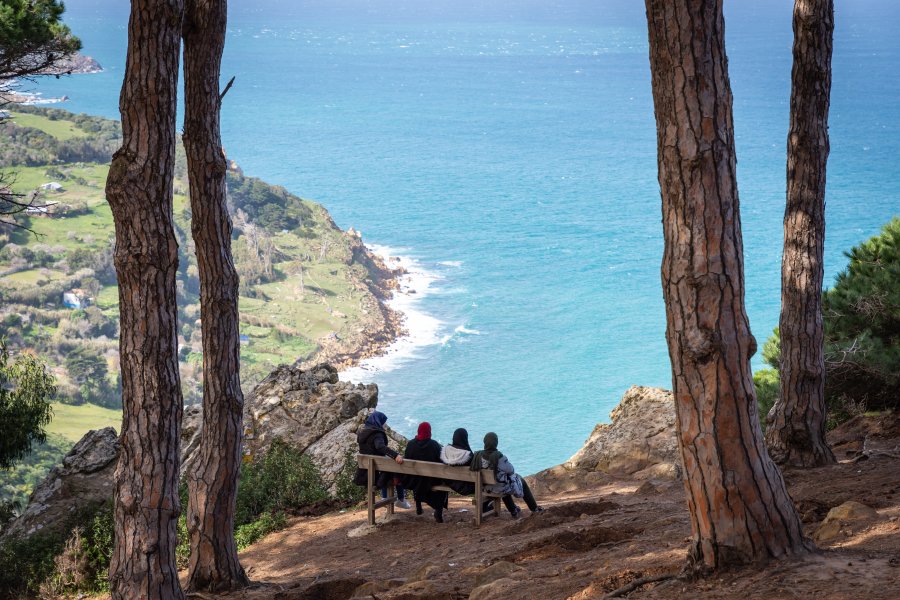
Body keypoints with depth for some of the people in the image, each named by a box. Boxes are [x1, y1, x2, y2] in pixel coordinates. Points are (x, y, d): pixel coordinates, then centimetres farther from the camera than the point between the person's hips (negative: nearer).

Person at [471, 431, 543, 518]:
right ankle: (534, 509, 41)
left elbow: (472, 469, 0)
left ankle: (514, 512, 52)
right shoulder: (499, 456, -32)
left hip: (486, 487, 5)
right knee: (522, 483, 26)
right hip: (500, 487, -5)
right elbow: (510, 470, -19)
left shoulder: (478, 455, -16)